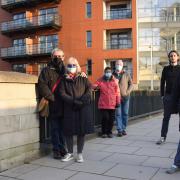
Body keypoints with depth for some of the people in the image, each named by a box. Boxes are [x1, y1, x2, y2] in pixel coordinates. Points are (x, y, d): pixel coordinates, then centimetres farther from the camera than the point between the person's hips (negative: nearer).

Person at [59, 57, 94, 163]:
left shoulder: (83, 77, 9)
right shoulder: (64, 79, 7)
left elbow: (89, 88, 1)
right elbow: (62, 93, -3)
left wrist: (83, 99, -16)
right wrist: (74, 101, -16)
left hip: (83, 108, 0)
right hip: (69, 108, 0)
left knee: (82, 130, 3)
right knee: (68, 131, 3)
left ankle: (80, 153, 16)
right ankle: (70, 153, 20)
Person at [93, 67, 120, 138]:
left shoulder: (114, 81, 6)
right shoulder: (100, 80, 6)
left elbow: (117, 92, 5)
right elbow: (93, 86, 9)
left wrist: (118, 101, 2)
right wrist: (96, 87, -14)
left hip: (112, 104, 1)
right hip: (103, 104, -1)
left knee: (111, 119, 5)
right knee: (105, 118, -4)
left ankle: (109, 132, 20)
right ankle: (104, 132, 12)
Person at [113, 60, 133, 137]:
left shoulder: (126, 74, 6)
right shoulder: (112, 75, 4)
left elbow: (131, 84, 8)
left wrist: (127, 92, -5)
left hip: (125, 97, 2)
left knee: (125, 114, 7)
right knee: (118, 114, -2)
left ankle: (124, 129, 18)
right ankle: (119, 130, 3)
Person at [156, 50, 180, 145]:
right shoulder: (166, 69, 9)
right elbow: (162, 82, 9)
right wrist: (162, 95, 2)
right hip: (168, 95, 1)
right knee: (166, 117, 3)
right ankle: (163, 137, 7)